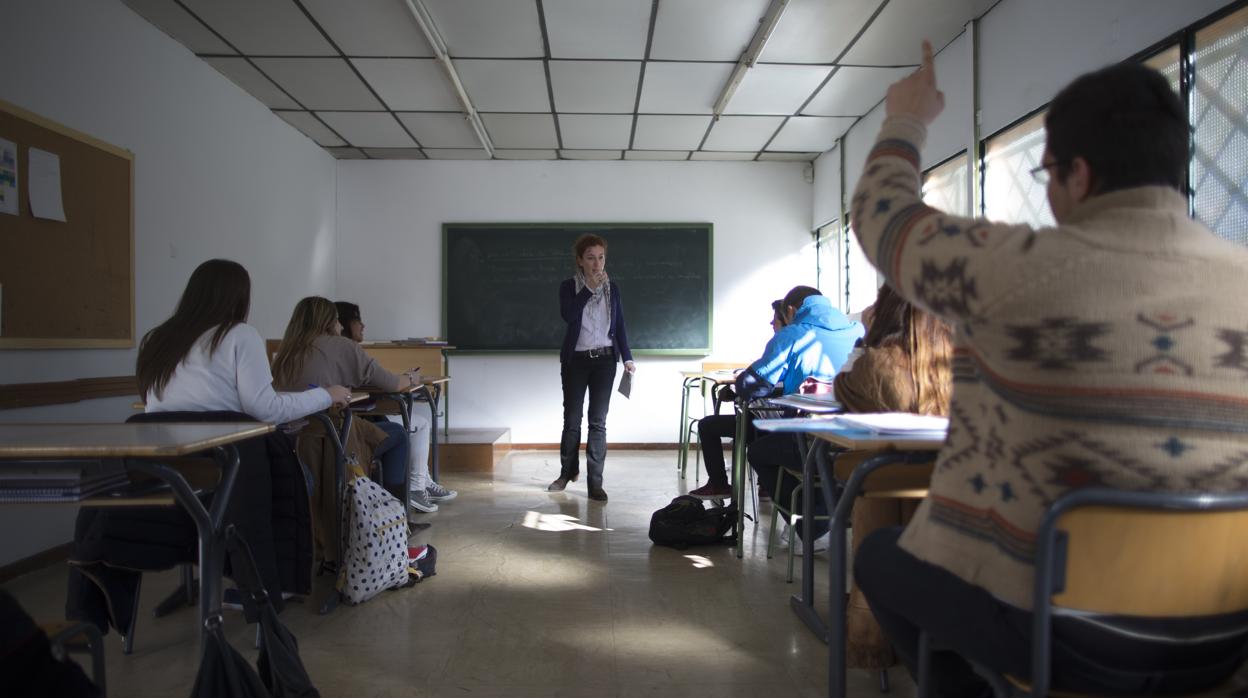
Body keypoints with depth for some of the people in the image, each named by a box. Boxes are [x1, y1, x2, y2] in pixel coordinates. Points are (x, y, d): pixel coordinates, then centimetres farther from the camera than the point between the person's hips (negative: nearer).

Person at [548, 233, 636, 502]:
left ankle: (595, 482, 2)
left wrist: (627, 358, 2)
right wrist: (590, 287, -17)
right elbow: (568, 314, -19)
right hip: (575, 360, -1)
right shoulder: (569, 286, -1)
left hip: (604, 359, 1)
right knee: (572, 419, 7)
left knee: (598, 421, -1)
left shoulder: (612, 288, 6)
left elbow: (619, 326, 9)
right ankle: (568, 471, 28)